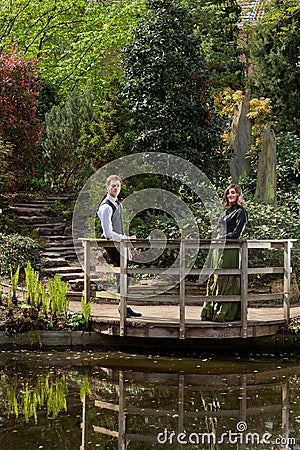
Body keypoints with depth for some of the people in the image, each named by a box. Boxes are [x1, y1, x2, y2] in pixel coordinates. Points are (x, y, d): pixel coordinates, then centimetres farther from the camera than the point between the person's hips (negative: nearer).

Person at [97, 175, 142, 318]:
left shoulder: (118, 204, 14)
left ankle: (124, 307, 21)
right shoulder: (106, 207, -17)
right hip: (112, 246, -9)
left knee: (124, 276, 13)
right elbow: (108, 233, -22)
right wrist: (127, 239, -16)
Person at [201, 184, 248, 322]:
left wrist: (221, 239, -12)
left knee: (226, 281, -9)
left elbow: (236, 233, -10)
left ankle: (226, 314, -7)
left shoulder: (241, 212, -4)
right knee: (214, 279, 4)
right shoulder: (226, 211, 21)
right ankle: (211, 311, 8)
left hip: (231, 250, -8)